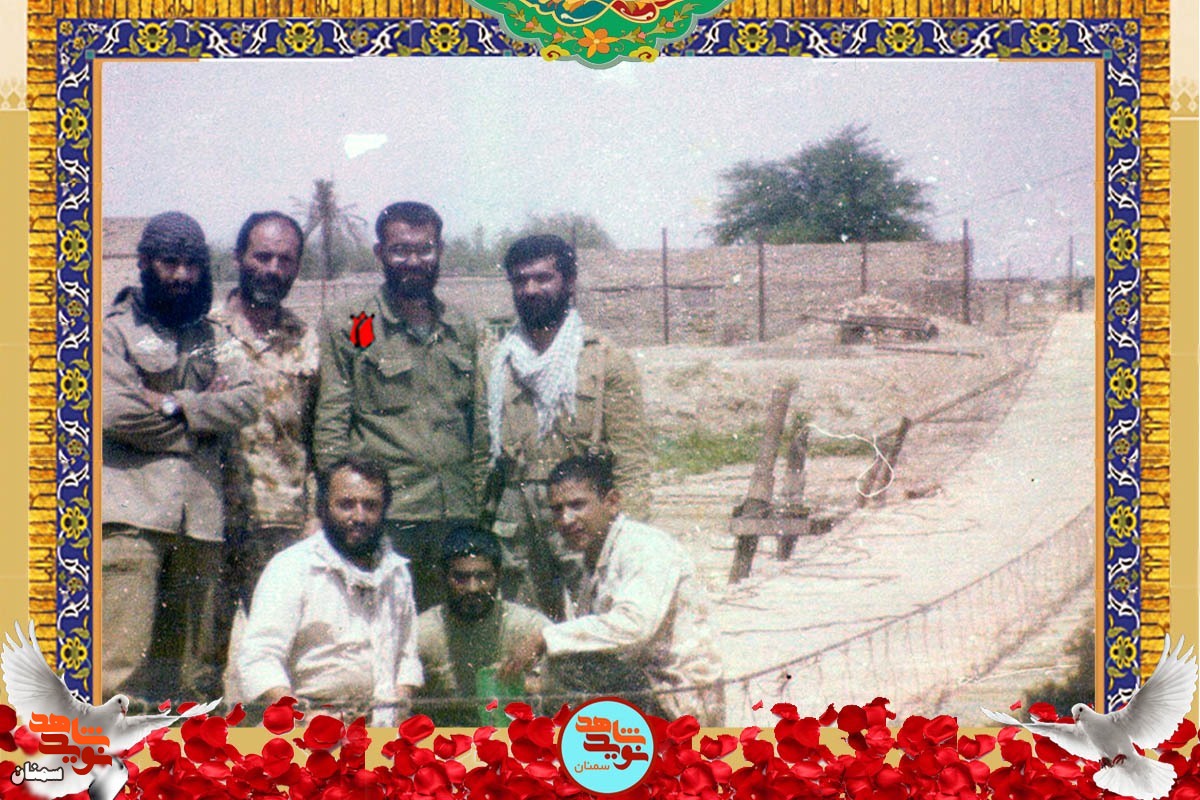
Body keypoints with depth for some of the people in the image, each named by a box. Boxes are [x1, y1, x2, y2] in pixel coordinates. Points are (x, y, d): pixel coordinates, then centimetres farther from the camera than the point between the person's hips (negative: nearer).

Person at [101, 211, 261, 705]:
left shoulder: (212, 336, 22)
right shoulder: (115, 328, 9)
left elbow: (248, 401, 5)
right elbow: (116, 410, -8)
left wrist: (174, 404, -6)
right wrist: (204, 409, 1)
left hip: (200, 513, 5)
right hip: (132, 511, -5)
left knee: (197, 663, 4)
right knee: (124, 655, -14)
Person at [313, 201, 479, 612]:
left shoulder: (463, 331, 17)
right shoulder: (346, 329, 2)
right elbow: (329, 429, -1)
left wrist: (481, 509, 14)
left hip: (457, 516, 4)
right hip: (385, 517, -4)